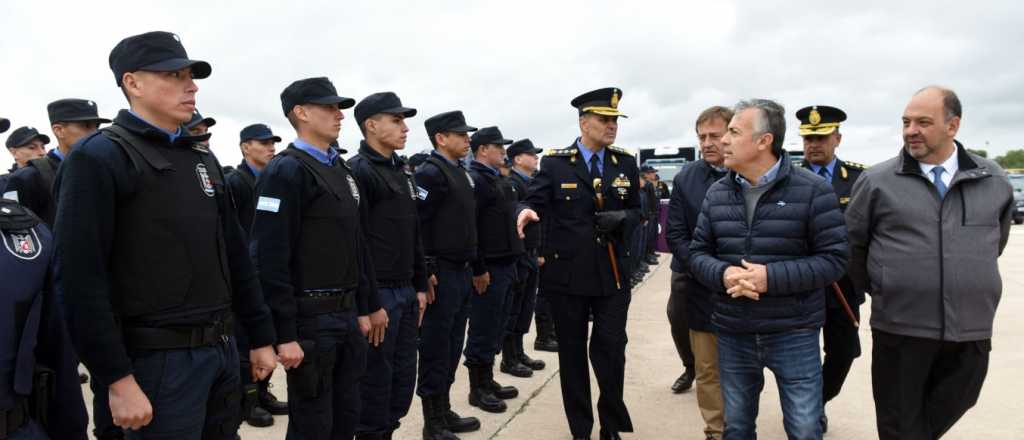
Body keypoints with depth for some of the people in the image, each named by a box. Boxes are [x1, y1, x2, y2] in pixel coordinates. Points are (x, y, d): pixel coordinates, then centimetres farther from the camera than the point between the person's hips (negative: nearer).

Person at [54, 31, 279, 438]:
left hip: (222, 348, 7)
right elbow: (80, 277, -15)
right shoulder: (98, 158, -8)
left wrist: (261, 336, 12)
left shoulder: (203, 159, 13)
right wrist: (118, 379, -18)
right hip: (159, 358, -7)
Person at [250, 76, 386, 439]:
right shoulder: (285, 171, -12)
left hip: (347, 315, 8)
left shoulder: (342, 171, 14)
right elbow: (270, 260, -18)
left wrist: (366, 307, 17)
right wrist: (285, 334, -20)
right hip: (310, 319, -8)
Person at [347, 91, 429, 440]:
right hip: (377, 293, -8)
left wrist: (419, 286, 16)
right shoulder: (358, 171, -12)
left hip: (406, 292, 8)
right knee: (376, 379, 3)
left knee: (403, 376, 15)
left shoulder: (401, 171, 15)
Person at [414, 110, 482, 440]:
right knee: (435, 349, 1)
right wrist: (426, 271, -20)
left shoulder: (461, 172, 15)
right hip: (441, 273, -9)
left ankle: (445, 411, 28)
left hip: (462, 272, 9)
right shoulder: (430, 172, -13)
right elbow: (416, 224, -18)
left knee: (452, 346, 16)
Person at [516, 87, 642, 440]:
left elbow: (636, 210, 12)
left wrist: (621, 219, -11)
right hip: (567, 272, -2)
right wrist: (528, 211, -34)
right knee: (572, 353, 10)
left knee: (611, 349, 3)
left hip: (613, 273, 2)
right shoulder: (555, 162, -3)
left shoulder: (626, 163, 7)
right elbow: (536, 199, -10)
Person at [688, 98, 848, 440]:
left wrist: (771, 277, -23)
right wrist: (723, 274, -17)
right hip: (733, 335, 4)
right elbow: (698, 252, 6)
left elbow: (834, 259, -12)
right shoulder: (717, 194, 4)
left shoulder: (813, 190, -10)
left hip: (794, 335, -4)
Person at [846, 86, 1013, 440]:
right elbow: (852, 244, 4)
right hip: (900, 327, -2)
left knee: (948, 408, 17)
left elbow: (996, 241, 17)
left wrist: (977, 287, 17)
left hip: (972, 329, 3)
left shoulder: (994, 180, 2)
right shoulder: (876, 181, -6)